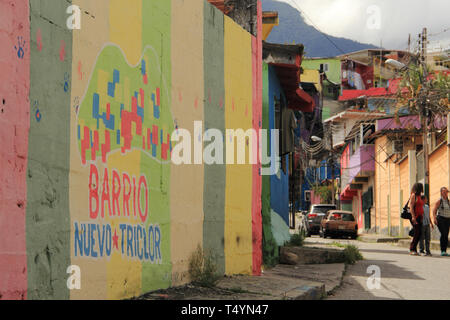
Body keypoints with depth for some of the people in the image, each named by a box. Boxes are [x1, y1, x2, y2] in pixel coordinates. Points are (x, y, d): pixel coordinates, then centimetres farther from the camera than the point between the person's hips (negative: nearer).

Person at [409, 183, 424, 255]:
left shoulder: (419, 196, 19)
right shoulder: (413, 195, -7)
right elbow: (411, 207, -15)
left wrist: (422, 217, 16)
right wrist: (413, 217, -23)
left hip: (419, 217, 9)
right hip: (415, 217, -9)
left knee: (419, 233, 4)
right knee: (417, 233, -13)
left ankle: (414, 249, 8)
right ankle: (412, 250, -10)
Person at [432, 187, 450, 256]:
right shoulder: (439, 201, -2)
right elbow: (434, 210, -8)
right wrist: (434, 218, -21)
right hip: (441, 219, -6)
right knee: (443, 234, -18)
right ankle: (442, 251, -16)